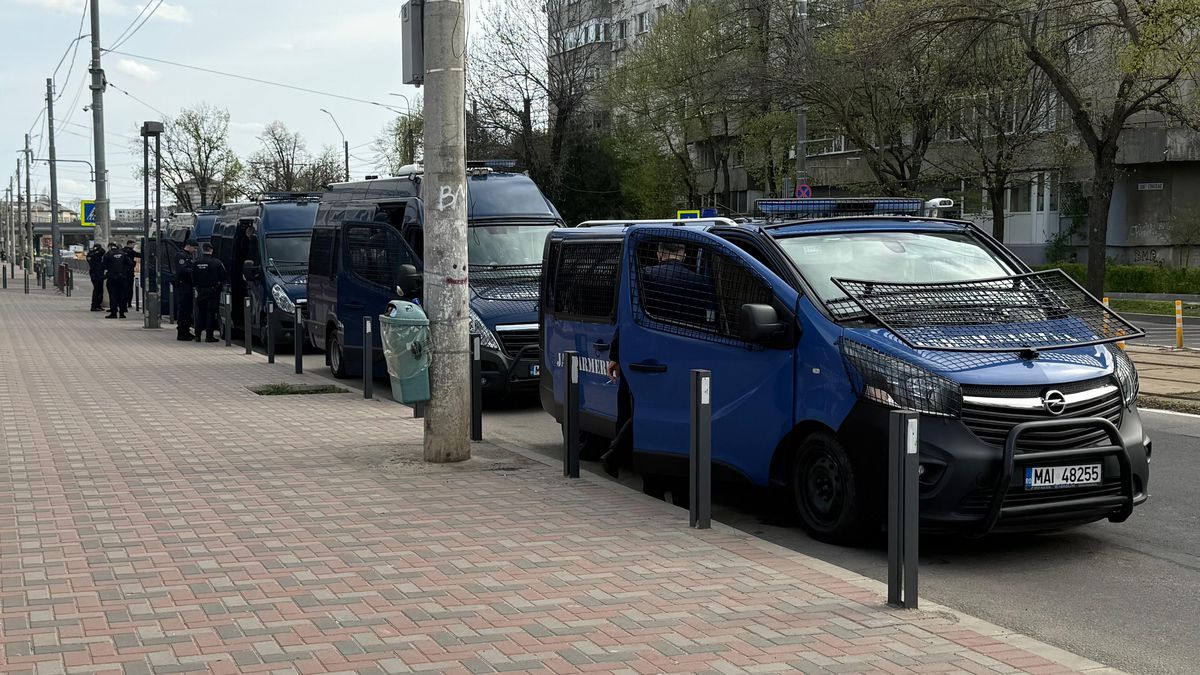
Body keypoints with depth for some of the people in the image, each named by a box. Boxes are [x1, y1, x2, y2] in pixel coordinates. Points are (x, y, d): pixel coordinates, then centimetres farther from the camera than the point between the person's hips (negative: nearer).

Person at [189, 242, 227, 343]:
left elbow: (193, 279, 2)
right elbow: (224, 277, -9)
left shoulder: (196, 263, -3)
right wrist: (220, 285, 10)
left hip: (200, 291, 3)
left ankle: (197, 334, 15)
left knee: (200, 312, 13)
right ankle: (209, 336, -1)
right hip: (213, 291, -3)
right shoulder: (216, 263, -12)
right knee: (211, 312, 1)